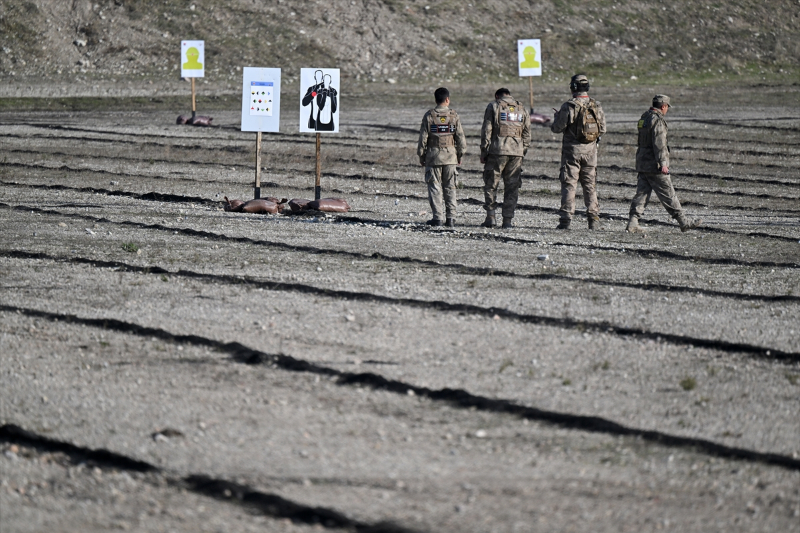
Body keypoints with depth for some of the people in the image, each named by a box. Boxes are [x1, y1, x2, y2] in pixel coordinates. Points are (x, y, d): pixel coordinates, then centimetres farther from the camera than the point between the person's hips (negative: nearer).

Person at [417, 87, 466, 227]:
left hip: (433, 156, -1)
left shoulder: (429, 116, -5)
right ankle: (450, 218, 4)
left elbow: (423, 138, -3)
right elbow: (460, 137, 2)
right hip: (450, 156, 1)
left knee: (434, 187, 3)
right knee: (450, 188, 7)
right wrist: (460, 154, 13)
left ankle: (437, 217, -1)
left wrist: (421, 156, 7)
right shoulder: (454, 116, -1)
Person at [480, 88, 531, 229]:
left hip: (497, 150, -3)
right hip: (516, 152, 3)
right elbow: (527, 134, 12)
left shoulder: (493, 107, 3)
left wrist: (483, 152, 1)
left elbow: (486, 131, -2)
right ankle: (508, 220, 4)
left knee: (491, 185, 5)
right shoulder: (522, 109, 14)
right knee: (512, 187, 6)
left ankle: (490, 217, -1)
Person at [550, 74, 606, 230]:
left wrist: (557, 117, 11)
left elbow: (557, 128, -10)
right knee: (590, 185, 11)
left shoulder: (569, 106, -12)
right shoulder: (596, 106, 2)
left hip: (572, 149, -4)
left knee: (569, 185, 0)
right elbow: (603, 129, 6)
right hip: (591, 150, 4)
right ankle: (594, 219, 8)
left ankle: (566, 219, -4)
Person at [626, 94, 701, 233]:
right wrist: (663, 163, -25)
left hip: (642, 163, 9)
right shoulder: (658, 120, -15)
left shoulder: (644, 118, 15)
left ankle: (632, 223, 0)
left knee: (641, 193, 7)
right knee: (668, 195, -2)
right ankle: (683, 222, 4)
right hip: (654, 165, -9)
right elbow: (659, 143, -23)